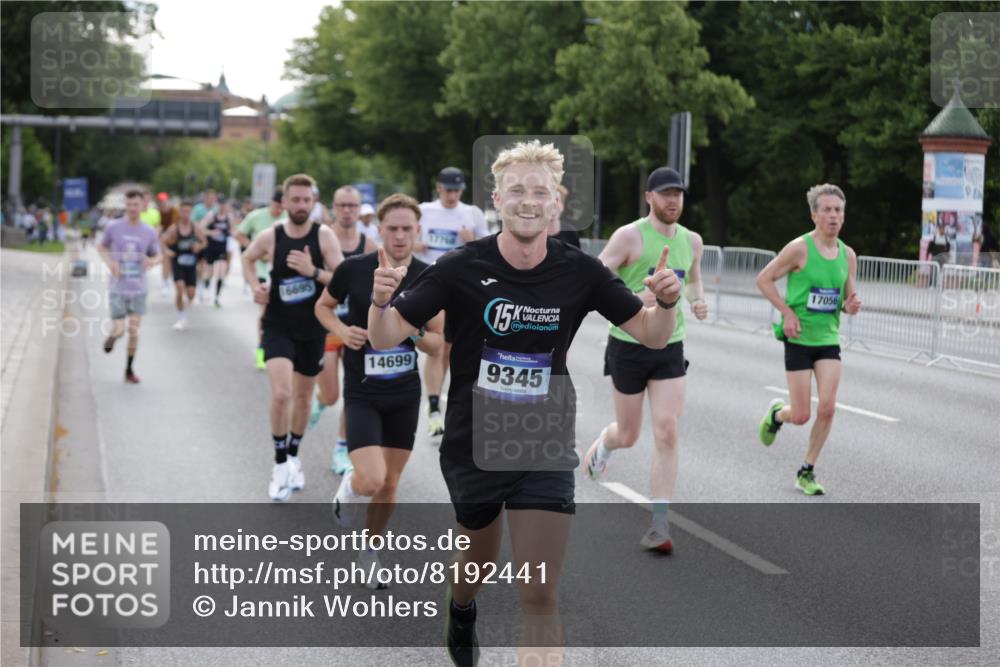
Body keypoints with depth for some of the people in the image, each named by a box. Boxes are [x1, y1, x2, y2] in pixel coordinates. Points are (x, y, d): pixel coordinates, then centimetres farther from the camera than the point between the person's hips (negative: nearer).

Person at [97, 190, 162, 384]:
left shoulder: (149, 232, 0)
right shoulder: (114, 228, -4)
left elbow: (158, 256, 11)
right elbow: (101, 246, 11)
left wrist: (152, 261, -13)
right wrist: (109, 262, -8)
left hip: (138, 289, 1)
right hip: (117, 289, -1)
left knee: (134, 331, 0)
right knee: (119, 330, -6)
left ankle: (129, 370, 14)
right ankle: (112, 337, 31)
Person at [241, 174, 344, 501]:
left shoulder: (324, 237, -9)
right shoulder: (270, 237, -7)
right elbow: (247, 258, 15)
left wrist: (313, 272, -27)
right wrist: (255, 286, -2)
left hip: (312, 329, 1)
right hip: (278, 327, -1)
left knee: (303, 397, 16)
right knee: (281, 394, -18)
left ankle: (293, 457, 38)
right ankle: (280, 465, -2)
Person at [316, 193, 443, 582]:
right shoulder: (354, 269, -11)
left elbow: (437, 344, 0)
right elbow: (323, 306, 7)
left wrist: (414, 332, -21)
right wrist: (342, 331, -12)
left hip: (405, 394, 3)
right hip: (362, 393, -3)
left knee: (389, 486, 11)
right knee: (371, 480, -19)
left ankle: (370, 552, 36)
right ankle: (348, 491, 18)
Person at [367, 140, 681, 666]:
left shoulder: (581, 272, -9)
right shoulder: (460, 268, -14)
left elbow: (651, 335, -2)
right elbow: (386, 337, -12)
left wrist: (666, 303, -24)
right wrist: (380, 302, -34)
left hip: (545, 453, 0)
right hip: (472, 445, 0)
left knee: (540, 597, -8)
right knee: (480, 557, 25)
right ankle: (461, 609, 61)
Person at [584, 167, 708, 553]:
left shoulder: (691, 241, 6)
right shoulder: (630, 236, -11)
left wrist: (699, 301, 4)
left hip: (670, 349, 3)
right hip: (629, 345, -3)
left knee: (667, 433, -10)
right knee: (628, 436, 9)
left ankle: (659, 526, -7)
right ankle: (603, 446, 48)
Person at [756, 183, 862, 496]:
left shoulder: (848, 255, 5)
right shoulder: (799, 248, -12)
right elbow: (764, 279, -7)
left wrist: (851, 306, -9)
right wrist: (787, 312, -15)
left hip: (829, 340, 4)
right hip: (799, 339, -4)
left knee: (827, 408, -9)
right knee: (801, 416, -3)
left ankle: (807, 471, 7)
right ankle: (777, 413, 34)